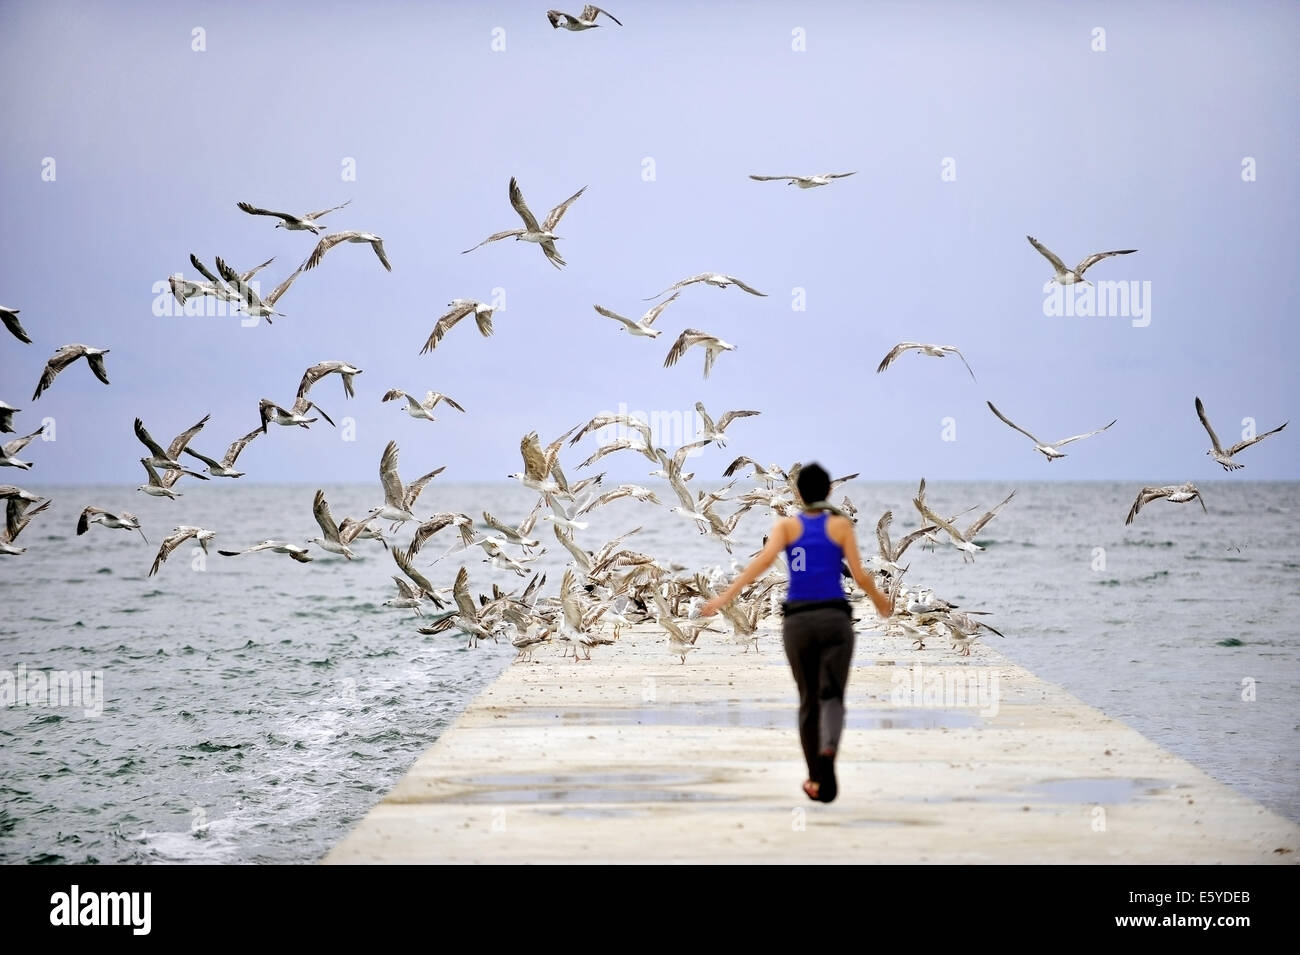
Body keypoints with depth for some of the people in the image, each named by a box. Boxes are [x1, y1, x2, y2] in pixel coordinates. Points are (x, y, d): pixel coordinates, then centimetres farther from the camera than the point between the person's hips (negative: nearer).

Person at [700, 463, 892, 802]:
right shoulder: (841, 525, 5)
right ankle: (828, 751, -39)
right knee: (831, 695, -7)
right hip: (835, 617, -2)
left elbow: (764, 559, -12)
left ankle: (815, 780, 19)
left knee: (808, 700, 15)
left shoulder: (786, 526, 6)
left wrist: (726, 596, -16)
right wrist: (879, 599, 19)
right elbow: (860, 575, -1)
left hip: (797, 620, 2)